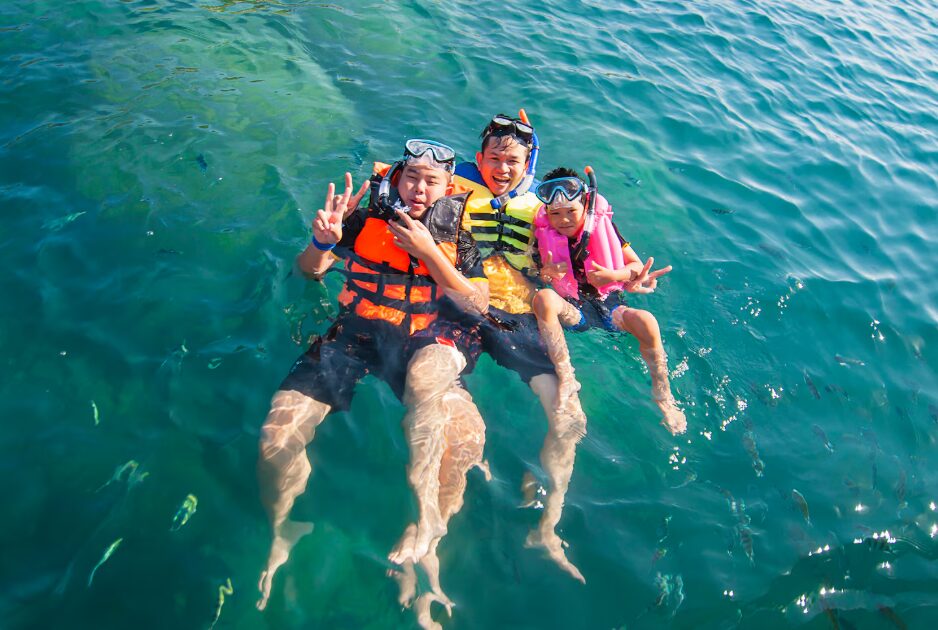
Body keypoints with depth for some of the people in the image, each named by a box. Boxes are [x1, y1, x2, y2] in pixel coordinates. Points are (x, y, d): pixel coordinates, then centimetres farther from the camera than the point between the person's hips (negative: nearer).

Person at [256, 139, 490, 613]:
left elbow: (479, 305, 2)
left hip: (423, 343, -1)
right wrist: (322, 242, -12)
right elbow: (308, 271, 13)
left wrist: (428, 252, -7)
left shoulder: (459, 242, 13)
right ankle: (282, 533, 11)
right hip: (354, 334, 1)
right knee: (277, 437, -19)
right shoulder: (365, 221, 12)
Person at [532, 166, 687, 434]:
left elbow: (638, 265, 0)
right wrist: (545, 272, -22)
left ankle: (663, 395, -9)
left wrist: (611, 275, -20)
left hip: (608, 304, 0)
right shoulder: (544, 234, -1)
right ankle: (565, 375, -30)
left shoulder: (602, 225, 0)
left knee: (646, 321, -32)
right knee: (543, 298, -34)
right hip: (572, 309, 0)